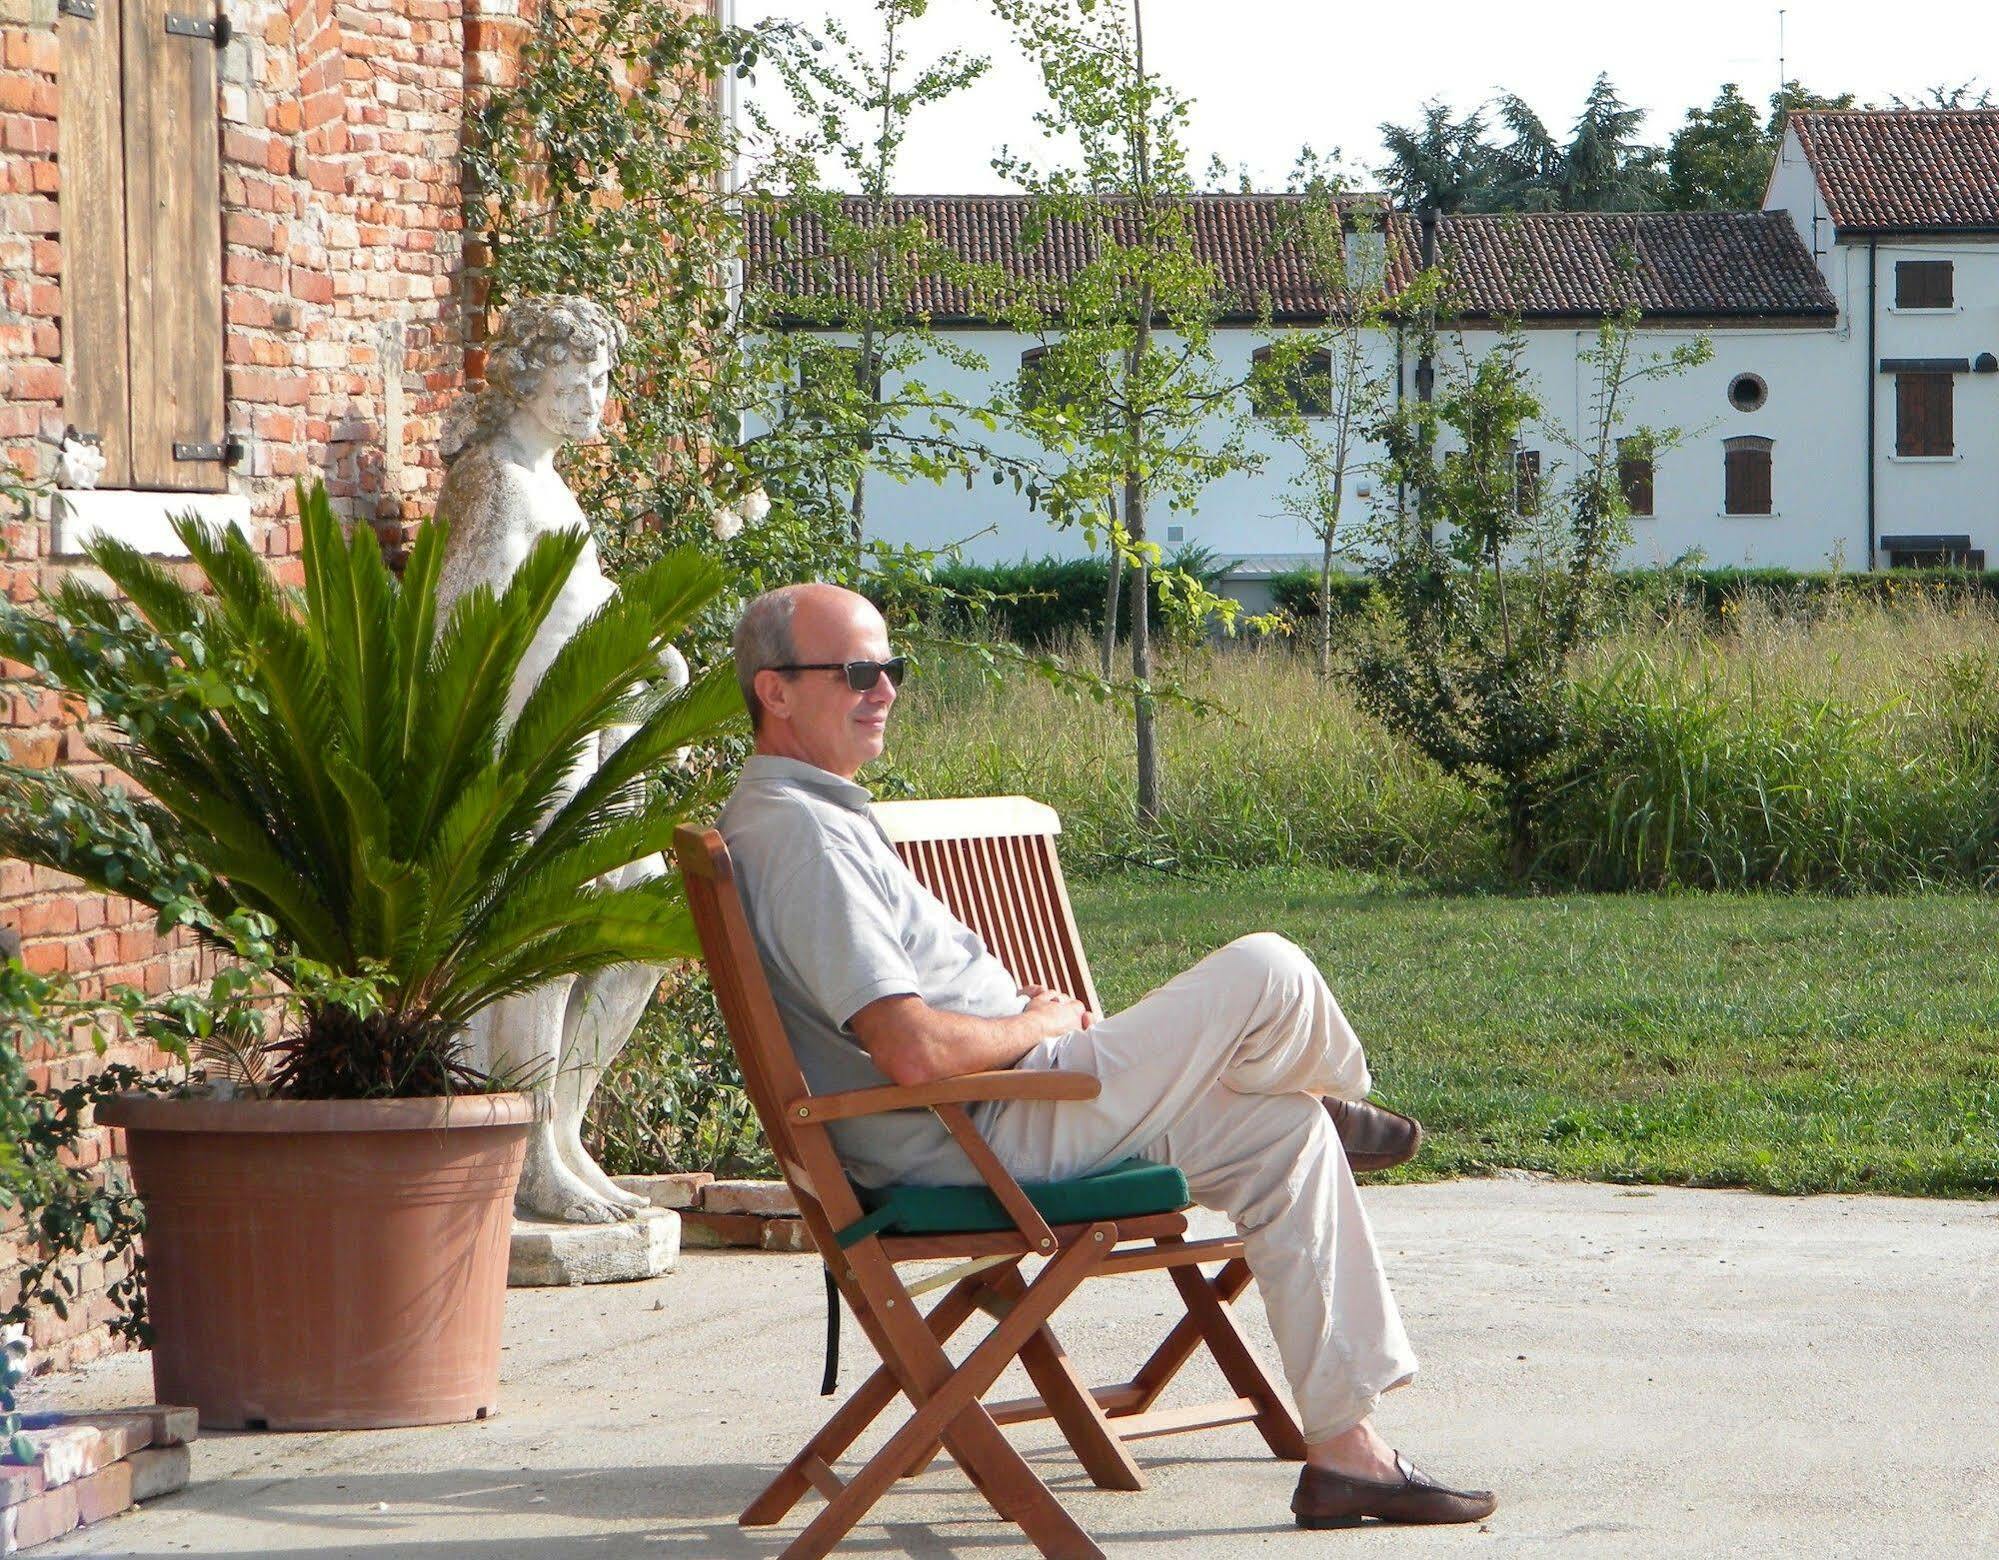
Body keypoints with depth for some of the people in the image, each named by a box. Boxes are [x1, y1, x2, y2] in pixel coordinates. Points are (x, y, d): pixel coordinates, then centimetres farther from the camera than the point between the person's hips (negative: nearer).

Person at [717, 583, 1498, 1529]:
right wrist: (1038, 1026, -10)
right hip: (988, 1138, -11)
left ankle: (1345, 1448, 12)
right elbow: (914, 1051, -29)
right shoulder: (797, 837, -21)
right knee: (1267, 974, -12)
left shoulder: (812, 817, 15)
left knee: (1284, 1136, 9)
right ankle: (1339, 1108, 23)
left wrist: (1023, 1006, 7)